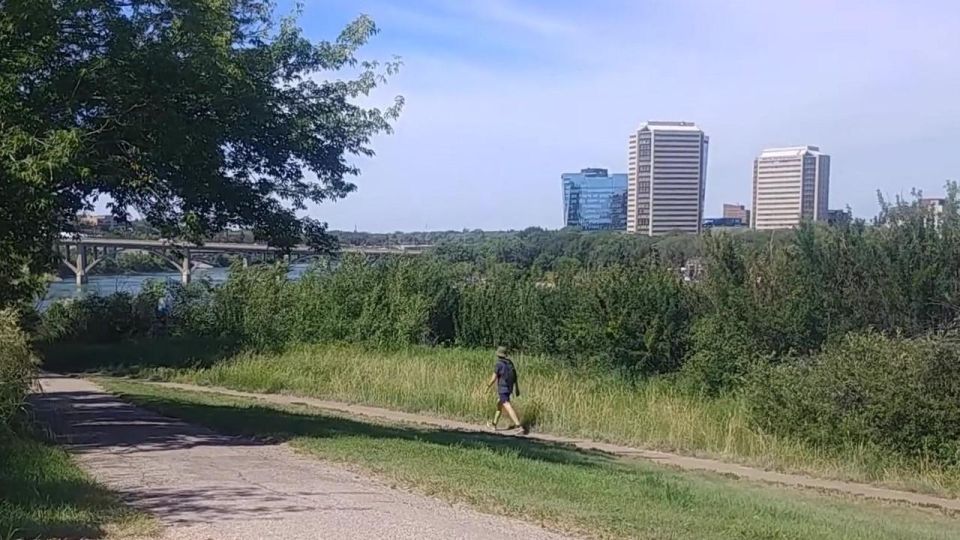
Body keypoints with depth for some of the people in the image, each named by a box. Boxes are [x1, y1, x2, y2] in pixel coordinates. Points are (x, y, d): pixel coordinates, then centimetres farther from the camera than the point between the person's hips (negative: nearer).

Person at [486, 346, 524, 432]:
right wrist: (517, 388, 13)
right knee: (499, 404, 24)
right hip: (509, 388, 9)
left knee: (508, 407, -13)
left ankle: (518, 426, -24)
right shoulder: (510, 363, 7)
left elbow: (494, 378, -15)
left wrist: (488, 386, -1)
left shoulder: (498, 364, -14)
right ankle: (494, 424, 33)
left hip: (502, 389, -8)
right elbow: (515, 376, 8)